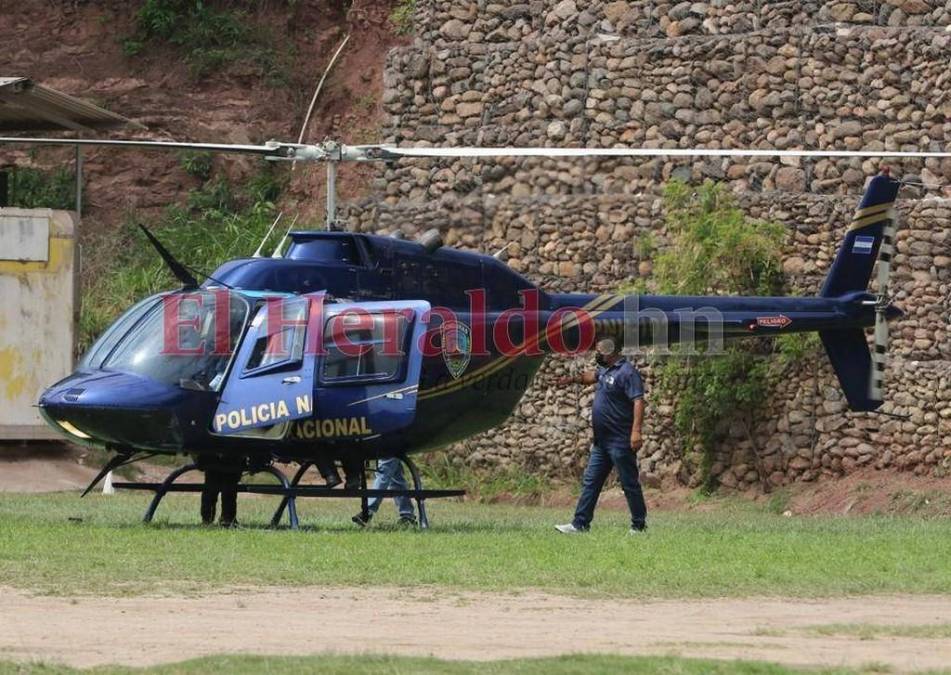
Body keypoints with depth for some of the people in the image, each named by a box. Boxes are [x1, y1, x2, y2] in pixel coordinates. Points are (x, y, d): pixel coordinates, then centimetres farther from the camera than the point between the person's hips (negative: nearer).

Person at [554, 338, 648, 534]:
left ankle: (639, 526, 6)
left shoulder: (627, 372, -14)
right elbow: (593, 376, 38)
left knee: (629, 484, -2)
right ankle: (580, 524, 9)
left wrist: (636, 431, -30)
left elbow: (638, 401, -22)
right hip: (602, 441, 10)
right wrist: (574, 379, 21)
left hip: (620, 442, -10)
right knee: (590, 482, 8)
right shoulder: (605, 370, 14)